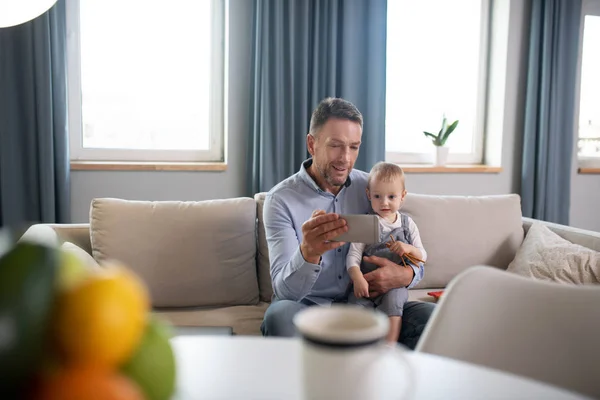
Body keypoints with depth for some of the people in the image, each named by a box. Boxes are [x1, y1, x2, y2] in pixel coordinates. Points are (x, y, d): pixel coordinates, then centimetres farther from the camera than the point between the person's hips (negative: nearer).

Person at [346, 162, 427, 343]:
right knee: (357, 302, -26)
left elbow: (423, 256, 9)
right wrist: (357, 278, -25)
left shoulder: (407, 224, 8)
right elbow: (353, 255, -7)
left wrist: (409, 249, -14)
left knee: (392, 300, -29)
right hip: (367, 283, 0)